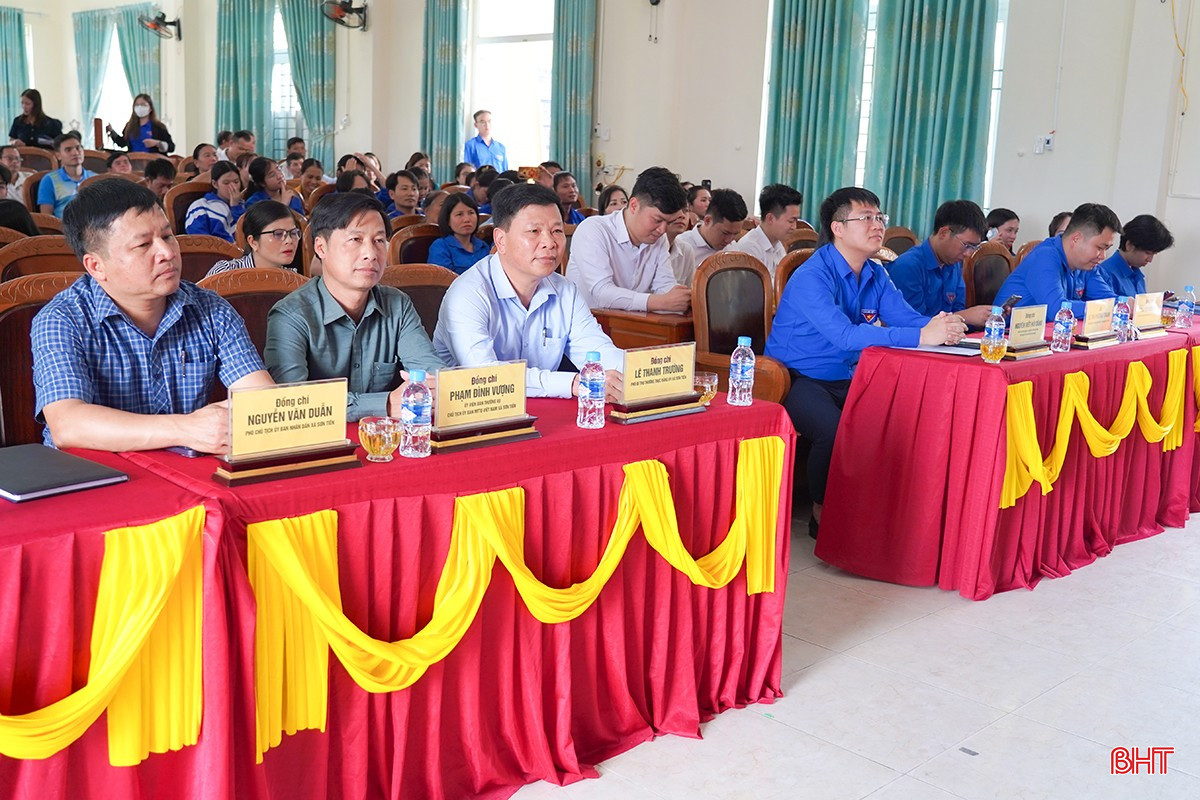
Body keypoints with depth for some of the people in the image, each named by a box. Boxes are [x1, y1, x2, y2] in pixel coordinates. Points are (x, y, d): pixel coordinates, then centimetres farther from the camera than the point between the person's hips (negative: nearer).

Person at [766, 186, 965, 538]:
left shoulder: (876, 275, 9)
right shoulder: (812, 277, -19)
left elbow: (908, 317, 0)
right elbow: (845, 335, -32)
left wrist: (941, 325, -26)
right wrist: (922, 337, -37)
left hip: (848, 380, 8)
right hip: (799, 379, -8)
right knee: (835, 432, -33)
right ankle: (823, 514, -7)